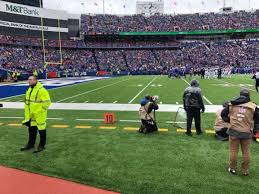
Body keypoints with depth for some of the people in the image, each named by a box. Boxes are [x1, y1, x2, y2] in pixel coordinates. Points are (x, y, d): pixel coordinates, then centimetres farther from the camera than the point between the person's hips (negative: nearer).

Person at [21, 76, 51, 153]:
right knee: (31, 129, 20)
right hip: (30, 115, 9)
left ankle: (41, 146, 16)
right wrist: (27, 112, 19)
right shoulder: (29, 89, 12)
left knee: (41, 129, 3)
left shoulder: (41, 90, -18)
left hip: (39, 115, -9)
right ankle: (31, 144, 35)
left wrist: (40, 111, -18)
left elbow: (47, 102, -21)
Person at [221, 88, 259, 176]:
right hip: (247, 133, 0)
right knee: (246, 152, 14)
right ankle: (245, 170, 26)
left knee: (233, 151, 12)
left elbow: (223, 114, 4)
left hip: (234, 131, 0)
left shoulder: (232, 104, -2)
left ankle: (232, 169, 24)